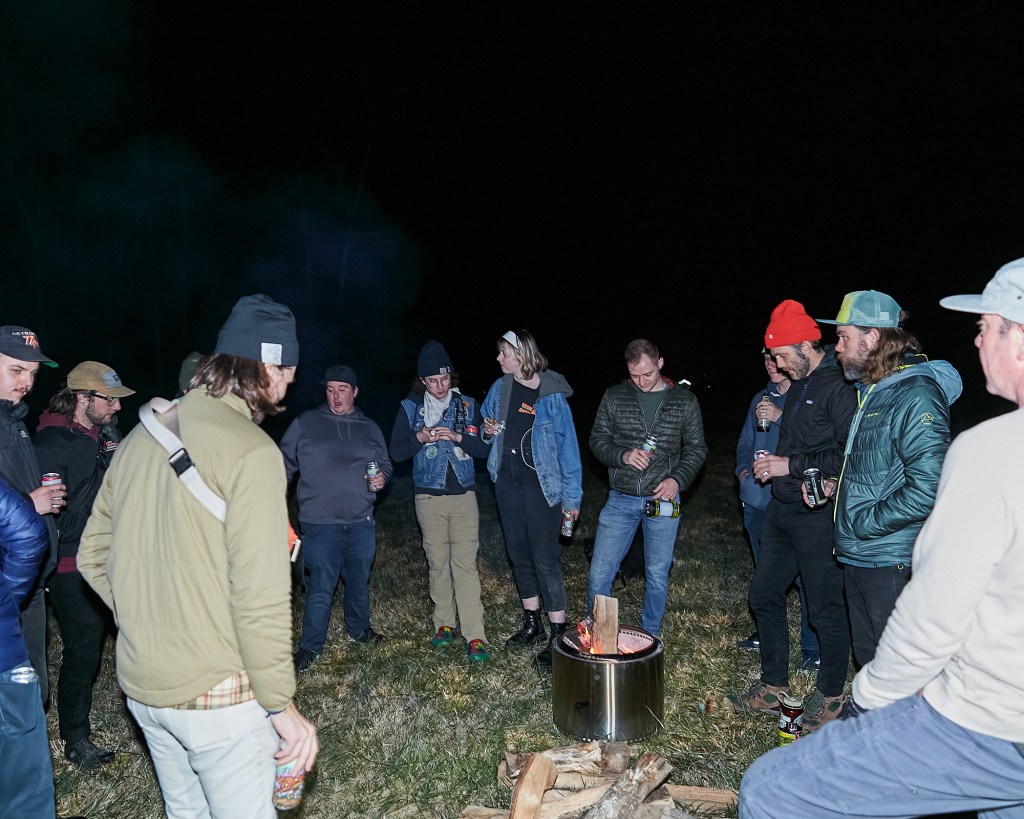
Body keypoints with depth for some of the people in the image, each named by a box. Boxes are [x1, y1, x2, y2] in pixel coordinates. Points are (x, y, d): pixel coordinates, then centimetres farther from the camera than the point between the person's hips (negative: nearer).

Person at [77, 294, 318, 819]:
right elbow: (260, 596, -23)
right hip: (217, 695, -7)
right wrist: (282, 706, -14)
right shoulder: (251, 450, -21)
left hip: (140, 684, 8)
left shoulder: (141, 436, 2)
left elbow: (93, 556, 10)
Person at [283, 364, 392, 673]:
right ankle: (310, 647, 14)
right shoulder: (305, 423, 0)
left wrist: (381, 478, -2)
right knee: (320, 588, -3)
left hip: (361, 523, 4)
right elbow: (285, 463, 4)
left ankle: (359, 629, 39)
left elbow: (385, 463, 19)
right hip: (320, 523, -3)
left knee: (359, 581, 17)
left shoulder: (369, 428, 9)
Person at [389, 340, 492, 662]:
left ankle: (474, 635, -4)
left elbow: (484, 447, 2)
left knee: (465, 563, -6)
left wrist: (458, 438, -16)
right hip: (429, 497, 1)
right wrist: (420, 438, -17)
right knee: (437, 561, 8)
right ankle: (445, 624, 24)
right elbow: (396, 451, 1)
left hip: (464, 495, -1)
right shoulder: (410, 408, 3)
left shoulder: (467, 405, 4)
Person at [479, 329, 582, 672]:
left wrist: (571, 496, -9)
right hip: (507, 481, 6)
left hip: (541, 484, -6)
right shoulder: (500, 388, 4)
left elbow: (568, 446, -9)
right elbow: (485, 427, 20)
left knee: (545, 558, -6)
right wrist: (488, 432, -5)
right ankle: (532, 623, 29)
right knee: (518, 553, 14)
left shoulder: (552, 396, -12)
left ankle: (559, 634, 5)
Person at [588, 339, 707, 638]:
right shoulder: (614, 396, 1)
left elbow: (696, 448, 5)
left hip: (662, 501, 0)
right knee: (599, 575, 2)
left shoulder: (684, 401, 1)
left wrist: (678, 479, -12)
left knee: (657, 577, 11)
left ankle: (650, 636, 32)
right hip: (620, 500, 0)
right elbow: (598, 440, 4)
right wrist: (623, 455, -16)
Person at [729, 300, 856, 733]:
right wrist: (773, 463, 7)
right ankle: (773, 686, 30)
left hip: (819, 514, -9)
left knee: (825, 608, 5)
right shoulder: (798, 386, 13)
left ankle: (830, 694, 26)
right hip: (782, 508, 10)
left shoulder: (839, 388, -16)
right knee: (764, 595, 14)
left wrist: (792, 465, -18)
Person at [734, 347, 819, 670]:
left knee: (804, 576, -4)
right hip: (757, 500, 7)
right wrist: (742, 470, 4)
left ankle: (813, 648, 9)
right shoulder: (761, 399, 15)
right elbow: (745, 442, 21)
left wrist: (781, 416, -23)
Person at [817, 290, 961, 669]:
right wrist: (838, 487, 8)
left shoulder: (915, 395, -18)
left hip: (892, 563, -9)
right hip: (858, 556, 9)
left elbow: (927, 489, -26)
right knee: (866, 656, 21)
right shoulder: (872, 392, 13)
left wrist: (864, 523, -18)